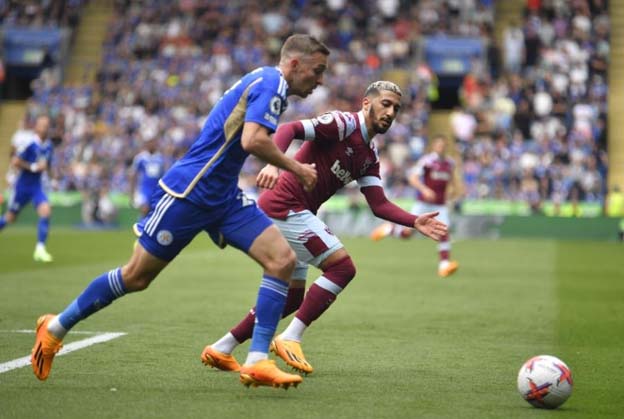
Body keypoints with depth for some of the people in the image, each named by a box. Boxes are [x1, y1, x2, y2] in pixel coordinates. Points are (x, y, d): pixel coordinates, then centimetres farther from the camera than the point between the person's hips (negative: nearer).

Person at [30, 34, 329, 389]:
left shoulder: (268, 84, 14)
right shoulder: (271, 83, -15)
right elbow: (253, 141, -30)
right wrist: (296, 168, -17)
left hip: (224, 197, 9)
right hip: (188, 193, -9)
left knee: (282, 259, -9)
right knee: (136, 276, 2)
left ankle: (258, 361, -10)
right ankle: (56, 327, 21)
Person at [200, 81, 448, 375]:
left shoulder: (369, 157, 16)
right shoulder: (344, 123, -10)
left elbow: (379, 205, 9)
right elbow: (290, 129, -23)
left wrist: (415, 222, -5)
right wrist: (273, 163, -40)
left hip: (285, 212, 10)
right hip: (286, 205, -10)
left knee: (291, 299, 13)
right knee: (342, 267, -15)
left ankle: (220, 350, 19)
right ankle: (290, 339, -15)